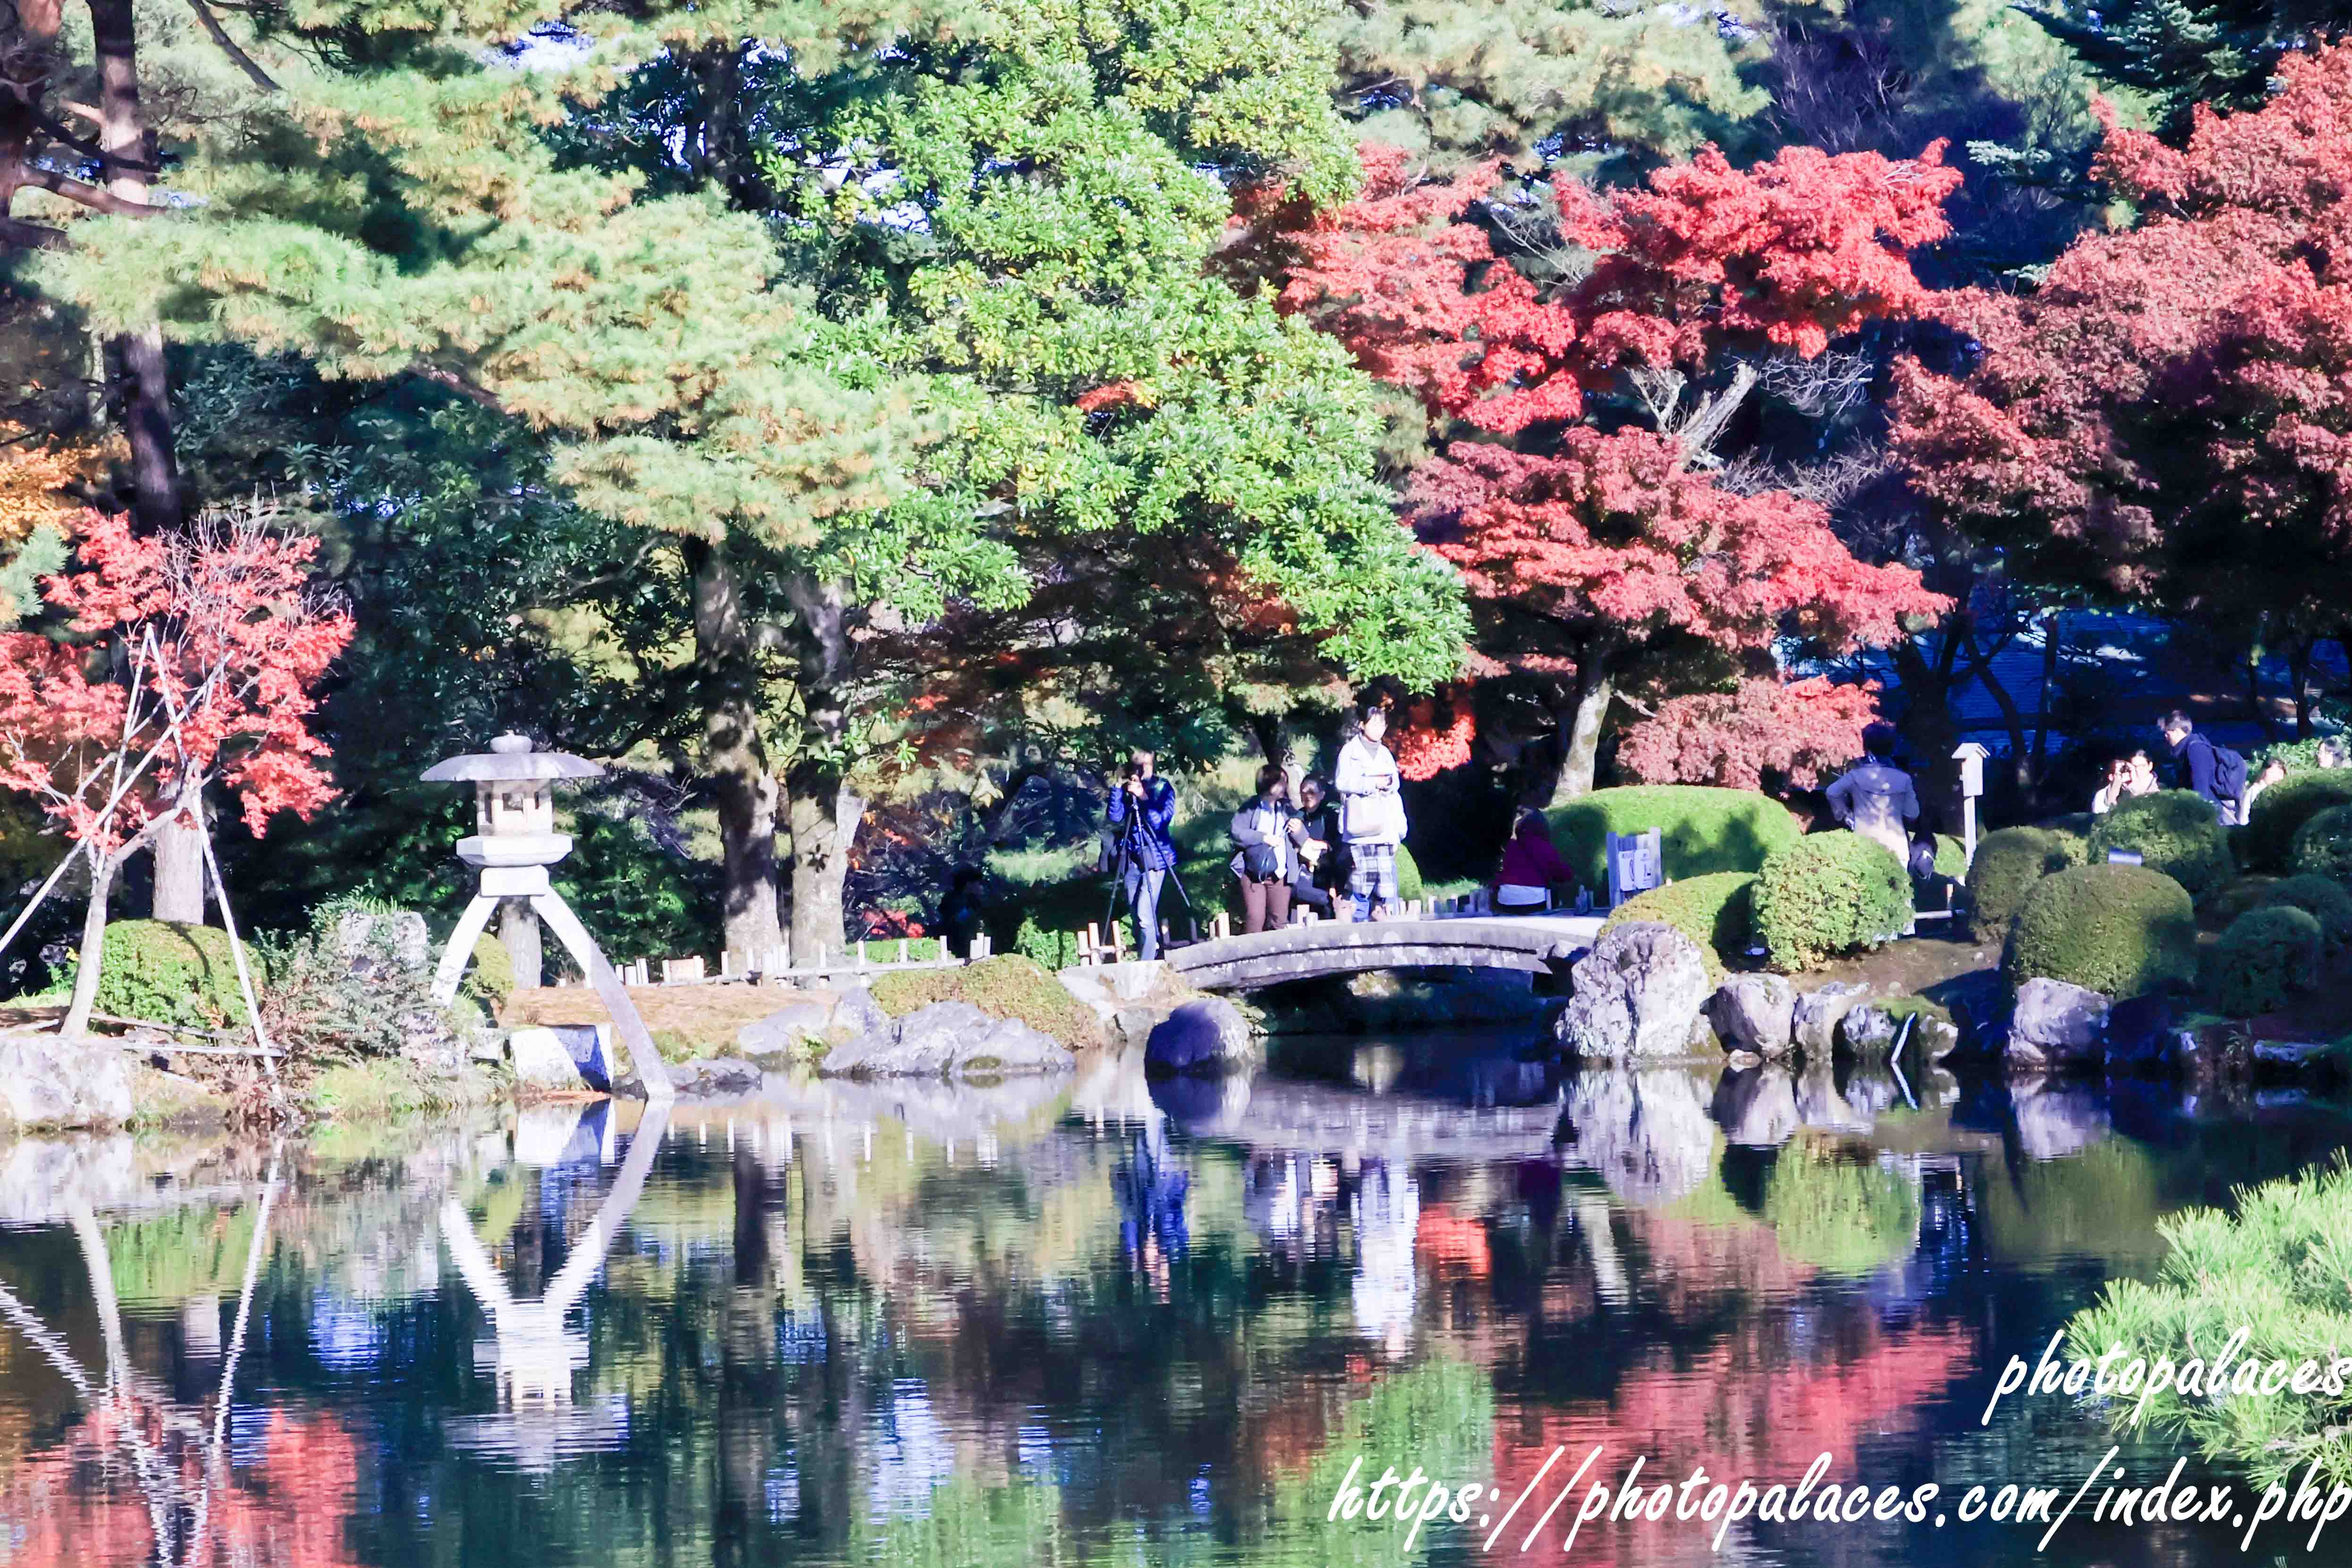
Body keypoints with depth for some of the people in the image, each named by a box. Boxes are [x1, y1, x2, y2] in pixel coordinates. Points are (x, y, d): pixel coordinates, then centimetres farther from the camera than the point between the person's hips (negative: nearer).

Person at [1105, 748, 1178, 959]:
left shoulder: (1163, 788, -3)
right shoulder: (1127, 790, 5)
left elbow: (1161, 822, -14)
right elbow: (1114, 817, -7)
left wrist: (1143, 798, -23)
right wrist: (1118, 789, -16)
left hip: (1154, 857, -4)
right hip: (1131, 859, 4)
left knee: (1145, 915, -14)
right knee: (1136, 914, 8)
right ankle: (1152, 952, 22)